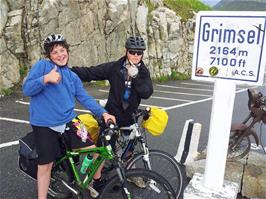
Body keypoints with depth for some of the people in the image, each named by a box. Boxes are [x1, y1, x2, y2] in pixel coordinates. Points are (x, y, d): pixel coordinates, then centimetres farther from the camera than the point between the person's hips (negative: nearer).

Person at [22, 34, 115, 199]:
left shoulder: (73, 76, 12)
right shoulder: (42, 65, -2)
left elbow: (85, 99, 9)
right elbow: (27, 89, -10)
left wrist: (103, 113, -3)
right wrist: (45, 79, -27)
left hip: (68, 121, 4)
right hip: (44, 125, -4)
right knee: (45, 165, 5)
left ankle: (96, 182, 26)